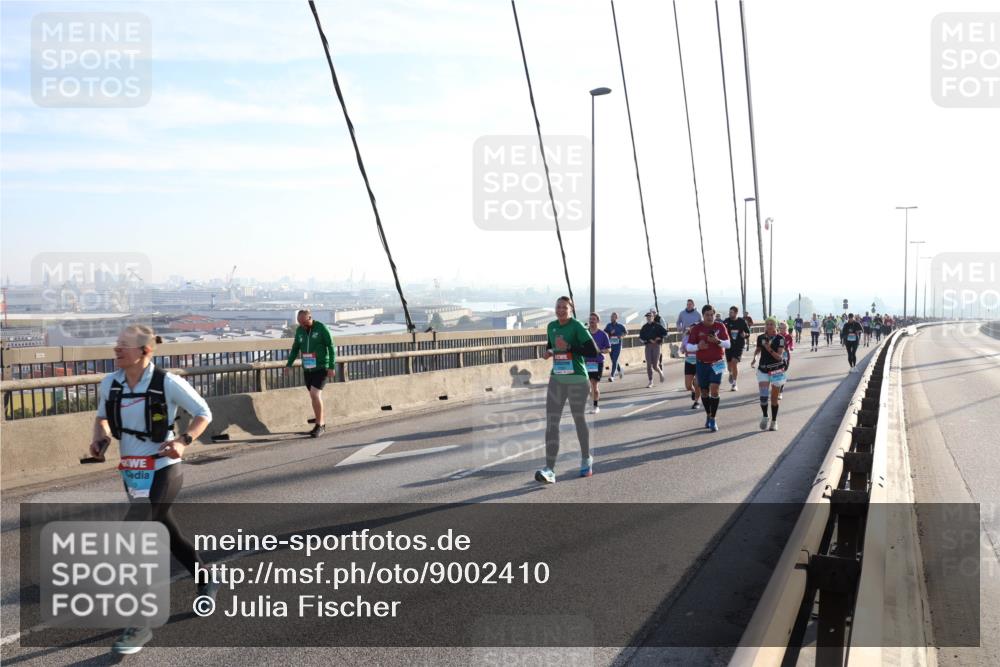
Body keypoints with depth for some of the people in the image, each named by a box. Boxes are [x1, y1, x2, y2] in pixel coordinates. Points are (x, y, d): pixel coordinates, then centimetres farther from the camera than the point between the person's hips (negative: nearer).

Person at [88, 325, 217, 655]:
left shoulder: (167, 383, -17)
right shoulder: (109, 383, -2)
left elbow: (203, 413, -6)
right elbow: (102, 416, 17)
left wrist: (184, 441, -21)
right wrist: (99, 437, -4)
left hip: (163, 472, -6)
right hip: (132, 474, 6)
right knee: (166, 533, 20)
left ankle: (140, 624, -2)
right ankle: (206, 581, 44)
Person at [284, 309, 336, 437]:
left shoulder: (321, 328, -10)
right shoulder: (299, 330, 5)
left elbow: (331, 347, -10)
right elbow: (295, 348, 13)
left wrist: (332, 366, -16)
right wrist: (289, 364, 1)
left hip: (322, 368, -6)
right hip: (307, 369, 6)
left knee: (315, 394, -17)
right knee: (315, 396, 11)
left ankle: (318, 425, -7)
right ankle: (321, 423, 27)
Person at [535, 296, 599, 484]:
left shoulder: (577, 326, -11)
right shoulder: (551, 326, 8)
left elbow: (593, 351, -17)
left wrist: (568, 347, -22)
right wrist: (549, 352, 2)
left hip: (577, 379, -5)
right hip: (556, 378, 5)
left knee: (578, 419, 11)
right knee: (551, 422, -6)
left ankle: (586, 459, 35)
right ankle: (549, 470, -10)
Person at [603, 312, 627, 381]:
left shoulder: (620, 326, -2)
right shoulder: (609, 325, 4)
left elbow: (626, 332, 12)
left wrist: (622, 336, -7)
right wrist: (609, 333, -17)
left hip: (618, 345, -4)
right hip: (610, 345, 4)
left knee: (614, 361, -10)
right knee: (613, 360, 14)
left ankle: (612, 376, -11)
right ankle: (619, 370, 40)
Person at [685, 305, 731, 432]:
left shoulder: (720, 326, -2)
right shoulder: (696, 328, -3)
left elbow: (728, 344, -5)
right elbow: (689, 346, -4)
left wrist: (718, 341, -24)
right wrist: (698, 346, -25)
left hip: (717, 363, -1)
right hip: (702, 364, 1)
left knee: (714, 390, -13)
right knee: (704, 391, 8)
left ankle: (713, 420, -7)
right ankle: (708, 416, 29)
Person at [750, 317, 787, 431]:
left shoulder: (780, 339, -9)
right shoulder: (760, 338, 0)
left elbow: (779, 357, -15)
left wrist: (769, 349, -29)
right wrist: (755, 357, 1)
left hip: (777, 370, -2)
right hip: (763, 369, 2)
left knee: (774, 398, 6)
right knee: (763, 395, -14)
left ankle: (774, 422, 21)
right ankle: (764, 416, 10)